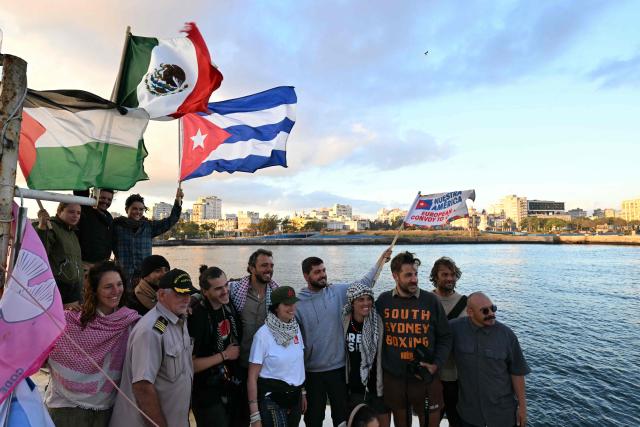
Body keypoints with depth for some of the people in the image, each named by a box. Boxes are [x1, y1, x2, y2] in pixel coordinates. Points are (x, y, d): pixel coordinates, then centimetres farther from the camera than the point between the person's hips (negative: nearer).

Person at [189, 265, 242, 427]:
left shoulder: (230, 308, -1)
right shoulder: (197, 317, -23)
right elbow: (190, 364, -23)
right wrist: (224, 355, -18)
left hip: (233, 389, 7)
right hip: (208, 397, -7)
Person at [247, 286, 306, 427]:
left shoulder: (295, 327, 0)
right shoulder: (264, 334, -17)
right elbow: (252, 377, -13)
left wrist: (302, 392, 16)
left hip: (295, 396, 6)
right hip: (272, 398, -5)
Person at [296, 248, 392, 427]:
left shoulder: (338, 291, -3)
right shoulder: (298, 303, -10)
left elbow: (363, 284, 2)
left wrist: (381, 260, -5)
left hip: (339, 368, 2)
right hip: (312, 372, -2)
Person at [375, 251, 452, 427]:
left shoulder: (431, 300, -6)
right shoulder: (383, 301, -4)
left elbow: (444, 337, 0)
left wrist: (436, 365, -10)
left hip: (425, 378, -1)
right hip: (393, 378, 1)